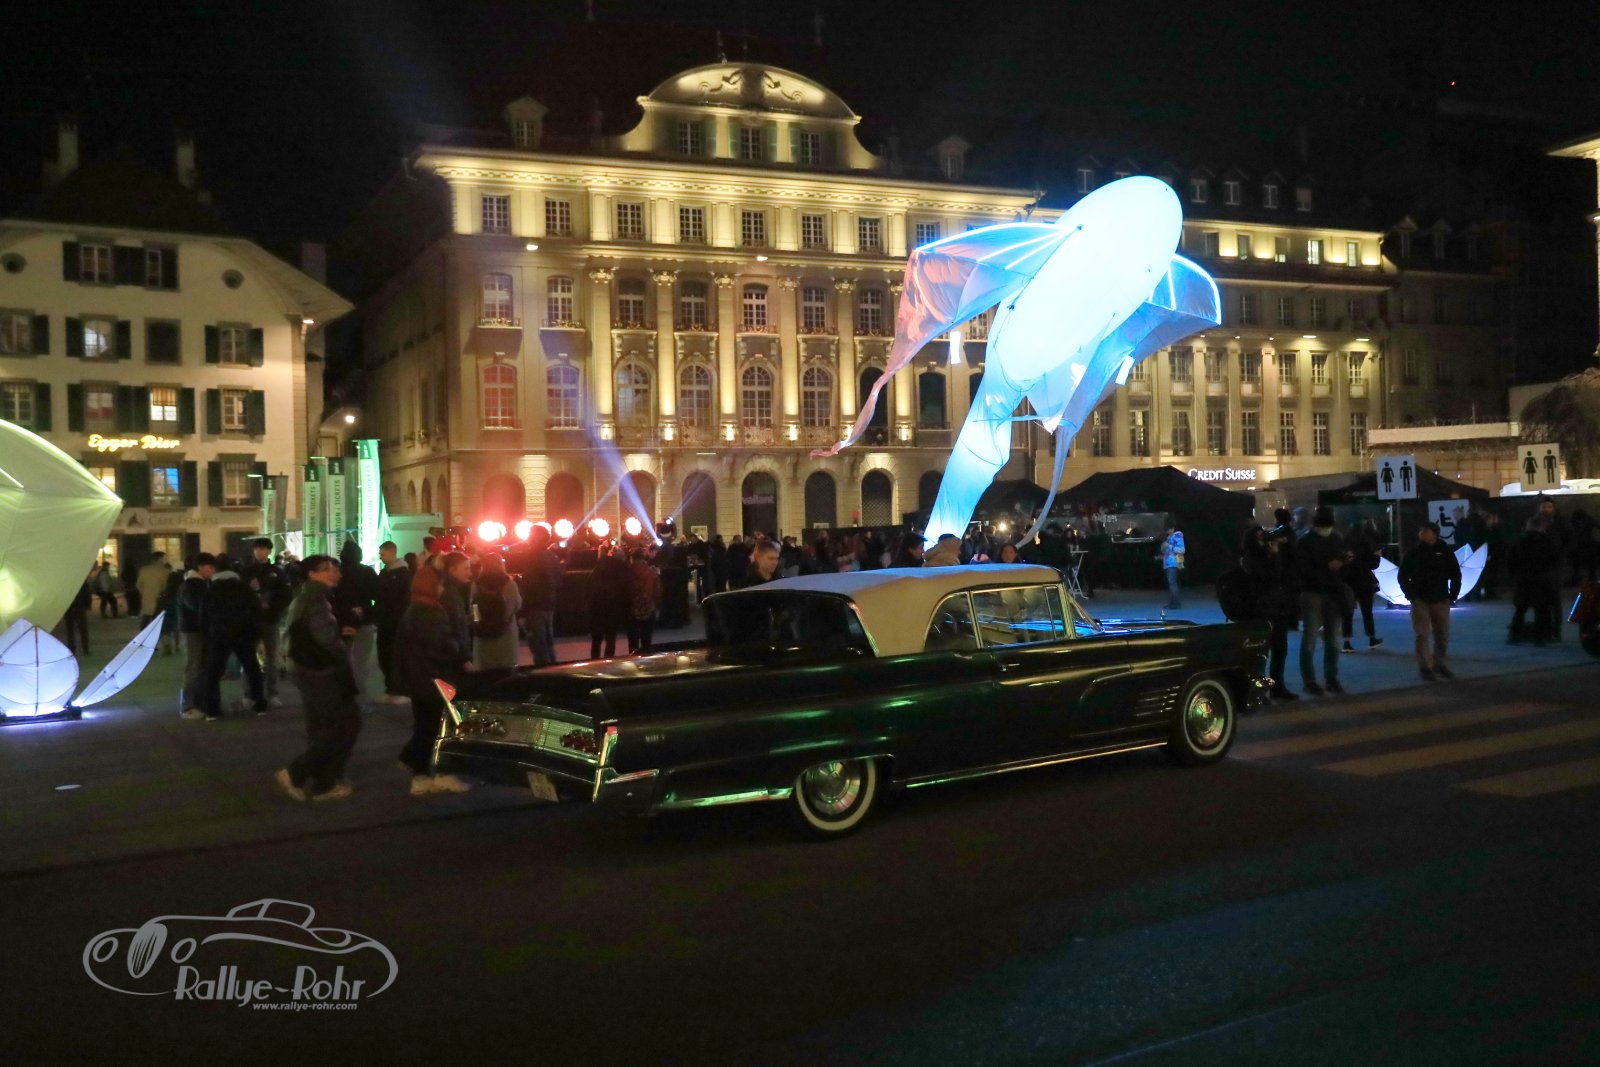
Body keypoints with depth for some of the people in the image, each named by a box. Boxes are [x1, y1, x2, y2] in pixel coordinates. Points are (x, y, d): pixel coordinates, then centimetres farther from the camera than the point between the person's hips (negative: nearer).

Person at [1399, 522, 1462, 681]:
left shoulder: (1445, 551, -2)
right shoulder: (1414, 552, -4)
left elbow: (1456, 574, 7)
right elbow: (1403, 576, 2)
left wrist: (1452, 596, 1)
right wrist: (1411, 595, -6)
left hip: (1441, 601, 2)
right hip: (1420, 601, -2)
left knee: (1442, 635, 7)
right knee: (1422, 635, -7)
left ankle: (1439, 664, 23)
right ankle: (1425, 667, -3)